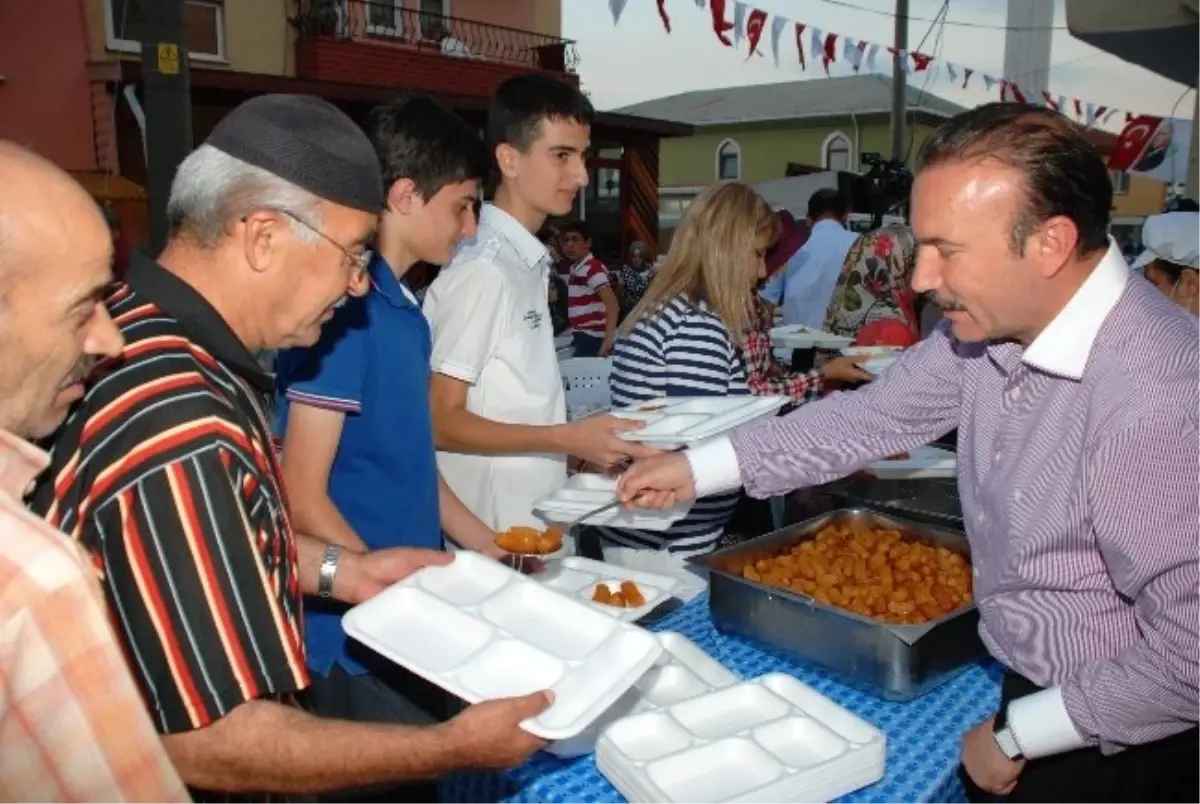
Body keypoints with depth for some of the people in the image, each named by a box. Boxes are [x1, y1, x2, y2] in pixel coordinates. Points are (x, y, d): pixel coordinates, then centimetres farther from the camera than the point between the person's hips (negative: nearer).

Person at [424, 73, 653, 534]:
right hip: (493, 534, -8)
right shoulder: (483, 270, -19)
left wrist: (584, 439, 8)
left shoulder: (528, 262, 7)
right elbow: (442, 422, -18)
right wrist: (567, 439, -20)